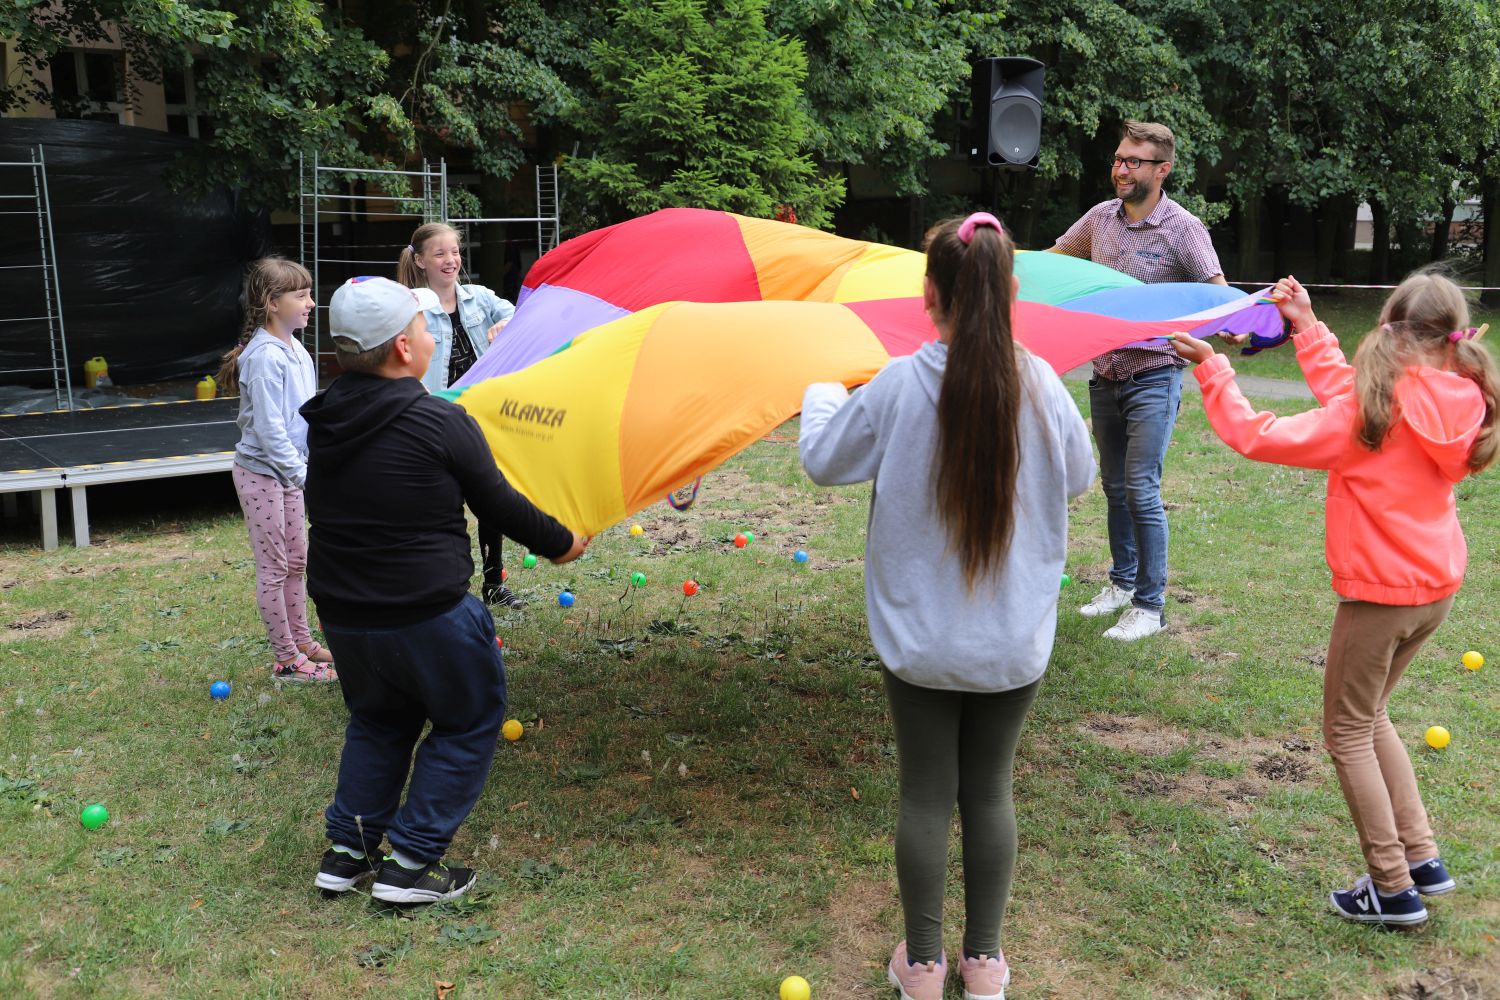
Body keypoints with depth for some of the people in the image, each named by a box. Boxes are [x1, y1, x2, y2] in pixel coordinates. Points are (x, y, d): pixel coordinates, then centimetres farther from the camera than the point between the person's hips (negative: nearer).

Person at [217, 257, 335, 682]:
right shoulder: (265, 357, -22)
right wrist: (302, 473, -23)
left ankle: (302, 641, 30)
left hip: (288, 471, 8)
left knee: (297, 560, 17)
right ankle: (287, 660, 11)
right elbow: (268, 428, -25)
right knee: (274, 567, 2)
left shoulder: (296, 349, 4)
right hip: (261, 472, -8)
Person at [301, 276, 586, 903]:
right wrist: (559, 543, 9)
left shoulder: (323, 422, 2)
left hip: (341, 613, 6)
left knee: (377, 721, 29)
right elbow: (499, 505, -8)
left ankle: (347, 850, 29)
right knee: (469, 723, 15)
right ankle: (412, 863, 13)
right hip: (428, 615, -6)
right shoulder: (441, 424, -16)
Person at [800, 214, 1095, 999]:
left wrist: (821, 396, 18)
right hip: (1015, 639, 2)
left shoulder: (897, 386, -16)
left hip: (920, 638, -1)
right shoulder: (1040, 385, -10)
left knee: (926, 794, 12)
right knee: (989, 790, 16)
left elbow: (822, 462, -1)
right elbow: (1078, 476, 7)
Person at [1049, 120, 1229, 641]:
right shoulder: (1101, 216, 6)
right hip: (1104, 375, 6)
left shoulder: (1181, 227, -10)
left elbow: (1218, 290, -14)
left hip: (1153, 377, -6)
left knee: (1141, 489, -10)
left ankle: (1151, 605, 1)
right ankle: (1123, 582, 30)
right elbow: (1052, 259, 18)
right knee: (1114, 485, 15)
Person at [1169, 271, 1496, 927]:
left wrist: (1211, 368, -10)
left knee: (1348, 732, 8)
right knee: (1369, 716, 24)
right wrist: (1308, 328, 18)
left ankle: (1394, 889, 15)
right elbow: (1348, 392, 12)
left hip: (1380, 591, -8)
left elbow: (1257, 437, -20)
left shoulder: (1373, 411, -22)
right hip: (1436, 585, 8)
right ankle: (1422, 858, 27)